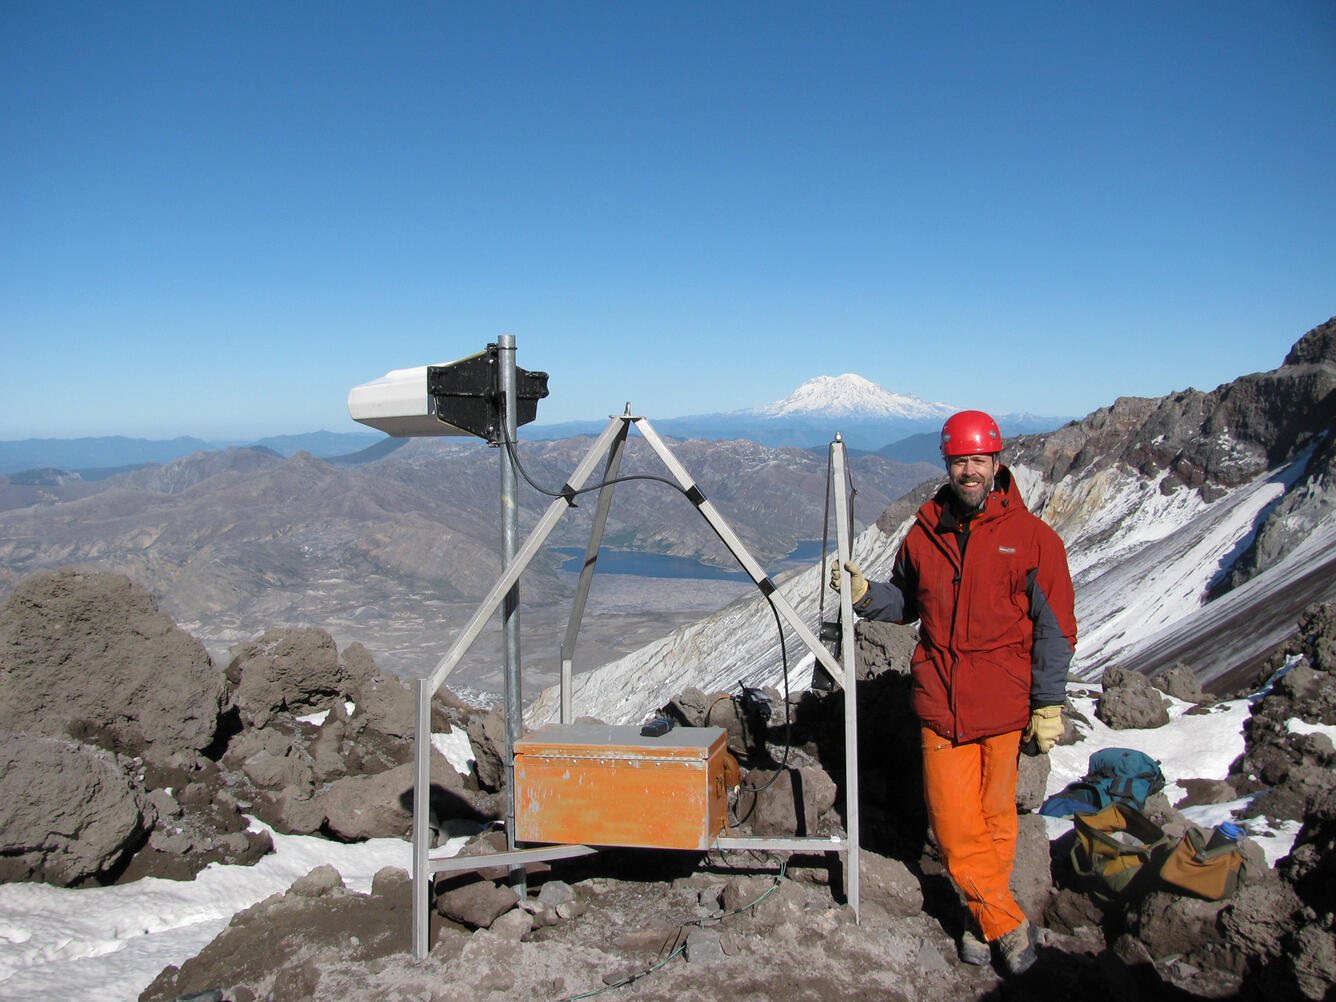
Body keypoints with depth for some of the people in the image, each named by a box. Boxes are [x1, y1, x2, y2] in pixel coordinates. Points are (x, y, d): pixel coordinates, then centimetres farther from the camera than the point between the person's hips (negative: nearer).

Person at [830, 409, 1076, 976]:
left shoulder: (1031, 537, -3)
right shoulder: (925, 533, 5)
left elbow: (1054, 627, -1)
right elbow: (906, 603, 17)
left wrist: (1048, 705, -4)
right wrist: (864, 594, -3)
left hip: (1004, 706, -2)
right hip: (939, 703, 2)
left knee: (995, 817, 10)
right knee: (953, 823, 3)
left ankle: (983, 916, 29)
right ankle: (1005, 923, 19)